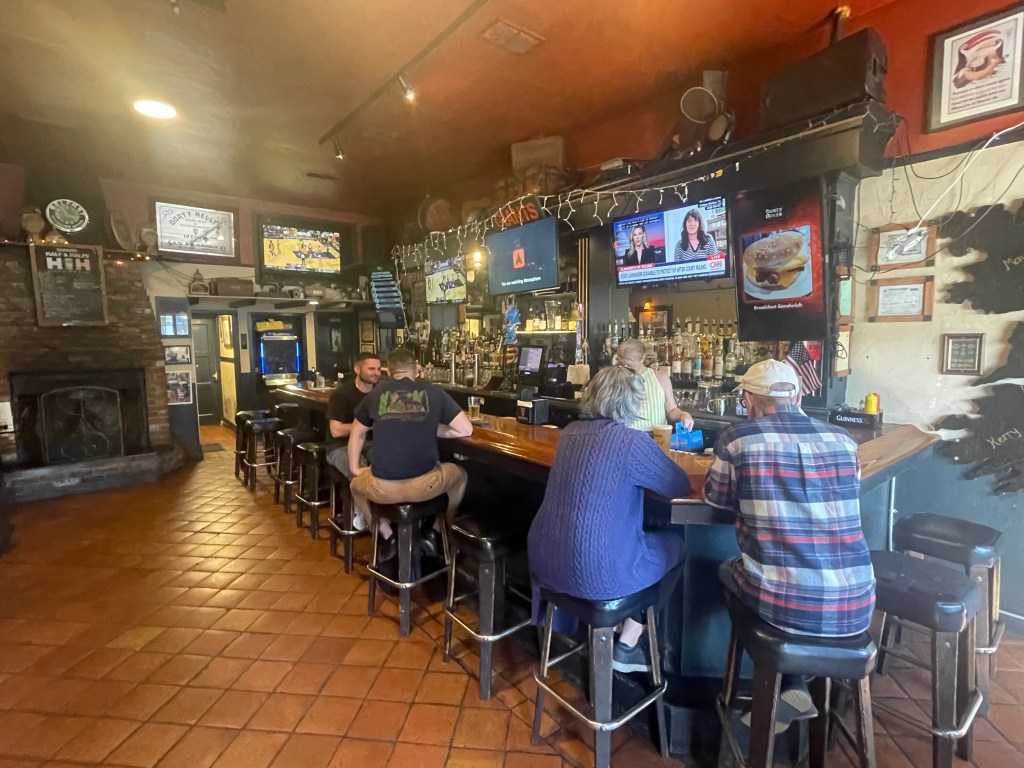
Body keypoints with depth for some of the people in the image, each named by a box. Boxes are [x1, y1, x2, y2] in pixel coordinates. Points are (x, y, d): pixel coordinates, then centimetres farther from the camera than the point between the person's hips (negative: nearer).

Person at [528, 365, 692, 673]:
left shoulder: (571, 432, 5)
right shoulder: (632, 442, -16)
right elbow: (681, 487, -2)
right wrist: (654, 458, 15)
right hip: (595, 574, -7)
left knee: (646, 533, 31)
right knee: (675, 544, 18)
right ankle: (627, 645, 23)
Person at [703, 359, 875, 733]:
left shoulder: (736, 438, -7)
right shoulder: (843, 439, 4)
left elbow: (716, 498, 10)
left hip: (782, 603, -3)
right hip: (855, 606, 4)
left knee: (729, 569, 28)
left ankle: (793, 687, 26)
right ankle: (793, 689, 31)